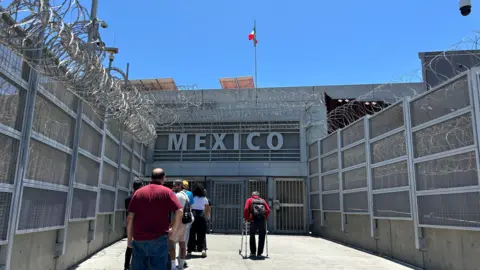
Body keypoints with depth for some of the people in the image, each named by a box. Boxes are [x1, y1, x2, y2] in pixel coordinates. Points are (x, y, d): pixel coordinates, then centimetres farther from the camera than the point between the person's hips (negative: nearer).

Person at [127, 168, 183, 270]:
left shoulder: (138, 192, 8)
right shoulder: (167, 192, 0)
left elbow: (130, 217, 4)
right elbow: (179, 211, -12)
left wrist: (129, 238, 9)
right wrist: (174, 229, 1)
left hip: (139, 239, 3)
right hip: (159, 239, -3)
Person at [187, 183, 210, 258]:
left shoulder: (192, 198, -3)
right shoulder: (204, 199, 1)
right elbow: (207, 210, 3)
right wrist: (207, 217, 17)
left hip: (193, 217, -1)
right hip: (201, 218, 1)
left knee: (192, 234, 10)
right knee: (201, 235, 8)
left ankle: (190, 250, 15)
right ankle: (203, 249, -5)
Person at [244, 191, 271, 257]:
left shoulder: (249, 200, 17)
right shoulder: (263, 200, 22)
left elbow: (246, 209, 0)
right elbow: (268, 210, 9)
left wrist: (246, 218, 9)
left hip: (254, 220, -1)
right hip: (262, 221, 1)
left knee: (252, 236, 15)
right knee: (261, 237, 12)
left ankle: (253, 252, 18)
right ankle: (259, 253, 13)